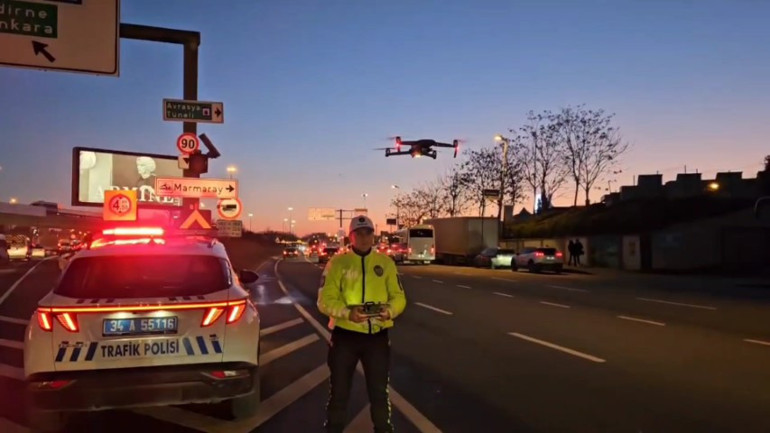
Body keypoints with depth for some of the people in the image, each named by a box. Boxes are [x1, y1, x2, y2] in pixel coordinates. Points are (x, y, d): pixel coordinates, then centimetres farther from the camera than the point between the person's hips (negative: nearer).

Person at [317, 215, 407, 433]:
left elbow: (398, 296, 4)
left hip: (377, 336, 2)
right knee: (339, 391, 10)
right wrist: (347, 312, -25)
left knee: (379, 391, 14)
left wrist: (390, 310, -18)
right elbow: (325, 300, -8)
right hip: (345, 335, -1)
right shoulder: (337, 262, -2)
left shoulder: (386, 262, 6)